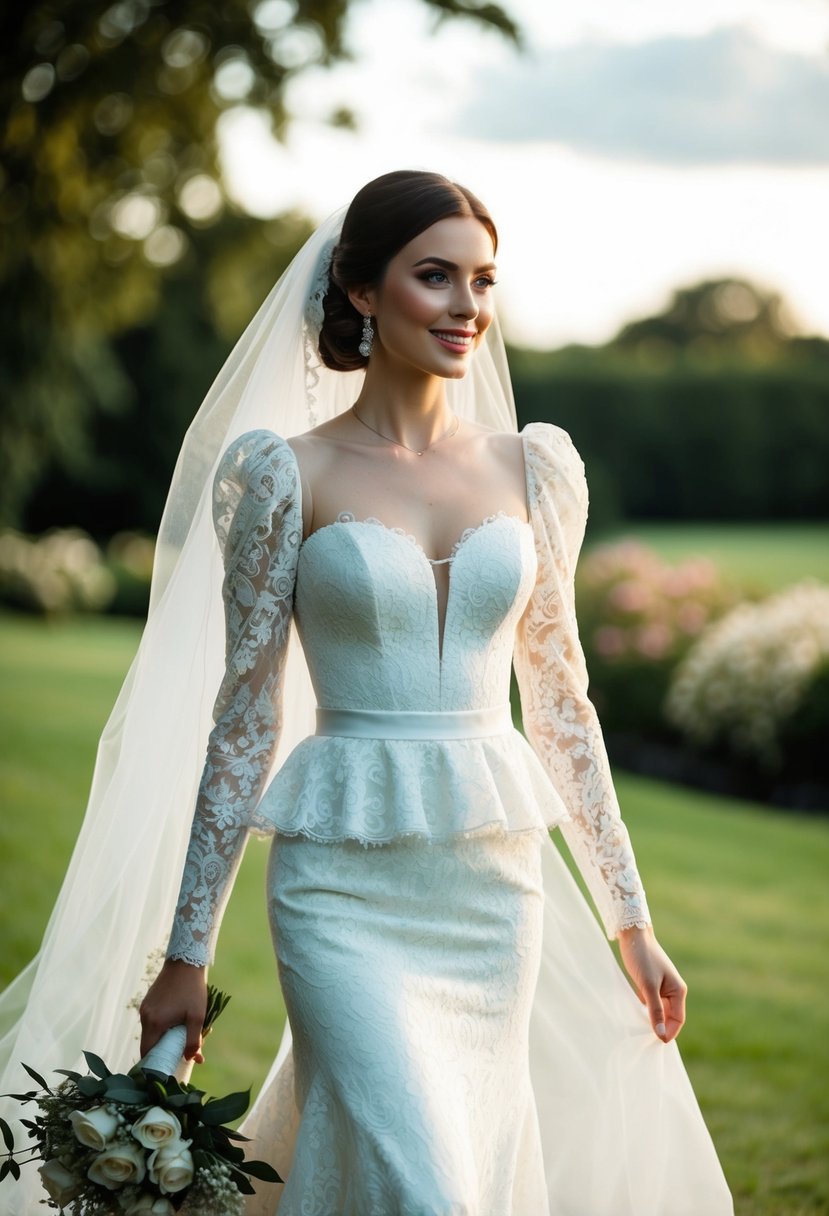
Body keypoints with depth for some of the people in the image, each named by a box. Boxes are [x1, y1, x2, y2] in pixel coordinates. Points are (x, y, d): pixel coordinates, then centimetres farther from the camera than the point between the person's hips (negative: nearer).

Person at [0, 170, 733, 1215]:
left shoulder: (530, 470, 6)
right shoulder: (291, 474, -4)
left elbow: (558, 701, 12)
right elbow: (245, 717, -2)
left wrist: (630, 921, 13)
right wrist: (185, 952, -1)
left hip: (498, 885, 4)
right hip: (349, 886, -4)